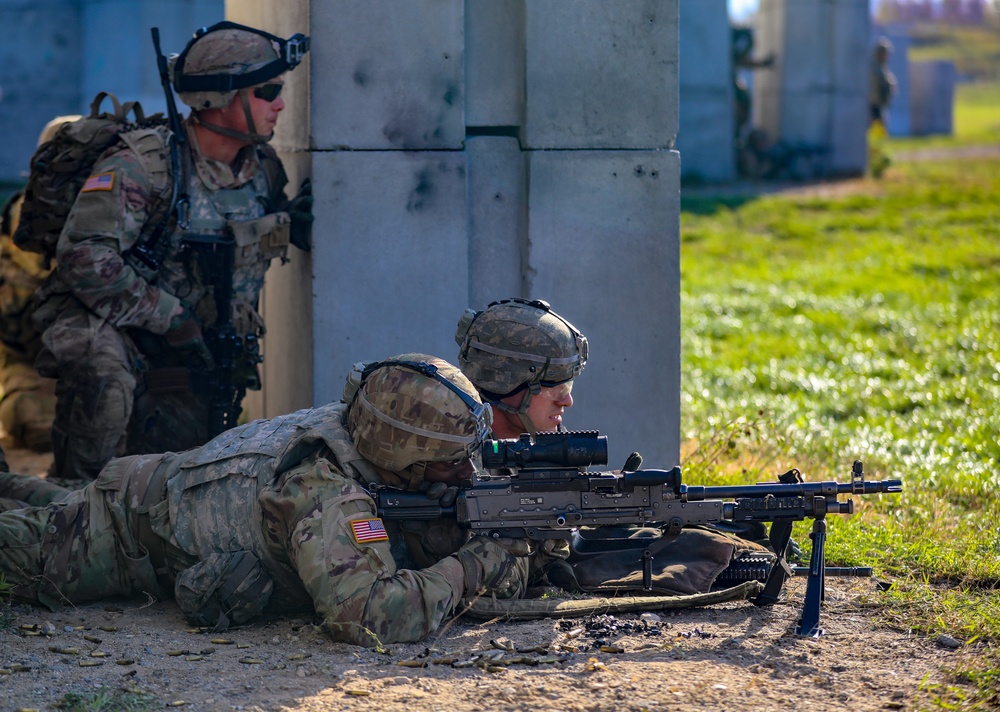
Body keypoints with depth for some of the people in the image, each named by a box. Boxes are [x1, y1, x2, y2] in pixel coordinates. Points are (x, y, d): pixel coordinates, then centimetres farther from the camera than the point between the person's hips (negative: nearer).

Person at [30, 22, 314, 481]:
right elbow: (84, 256, -28)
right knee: (107, 384, -37)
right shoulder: (144, 164, -20)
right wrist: (171, 319, -25)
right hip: (101, 324, -6)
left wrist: (289, 224, -5)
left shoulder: (264, 172, 2)